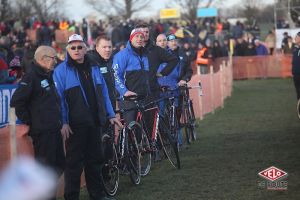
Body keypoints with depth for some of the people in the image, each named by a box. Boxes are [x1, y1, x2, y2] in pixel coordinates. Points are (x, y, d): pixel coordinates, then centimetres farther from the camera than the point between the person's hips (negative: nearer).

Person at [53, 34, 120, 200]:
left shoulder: (93, 67, 11)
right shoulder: (61, 70, -5)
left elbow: (103, 93, 15)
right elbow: (59, 98, -9)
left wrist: (110, 115, 12)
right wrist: (63, 123, -16)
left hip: (94, 122, 5)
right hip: (75, 124, -5)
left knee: (95, 159, 13)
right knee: (74, 161, -1)